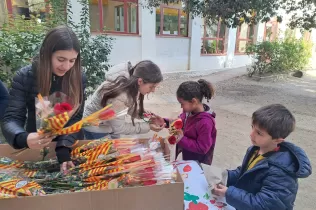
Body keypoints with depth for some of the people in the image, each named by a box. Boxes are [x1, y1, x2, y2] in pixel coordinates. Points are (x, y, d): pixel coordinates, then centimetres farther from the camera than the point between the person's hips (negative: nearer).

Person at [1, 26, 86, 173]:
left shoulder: (78, 78, -10)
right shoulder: (24, 77, -11)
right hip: (37, 149, 1)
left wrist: (64, 149, -27)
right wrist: (24, 139, -36)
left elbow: (75, 118, -12)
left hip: (71, 146, 0)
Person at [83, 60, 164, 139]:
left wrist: (144, 114, -14)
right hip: (96, 127, -7)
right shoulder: (119, 96, -39)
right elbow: (118, 128, -27)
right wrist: (148, 126, -25)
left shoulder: (132, 84, -17)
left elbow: (130, 106, 1)